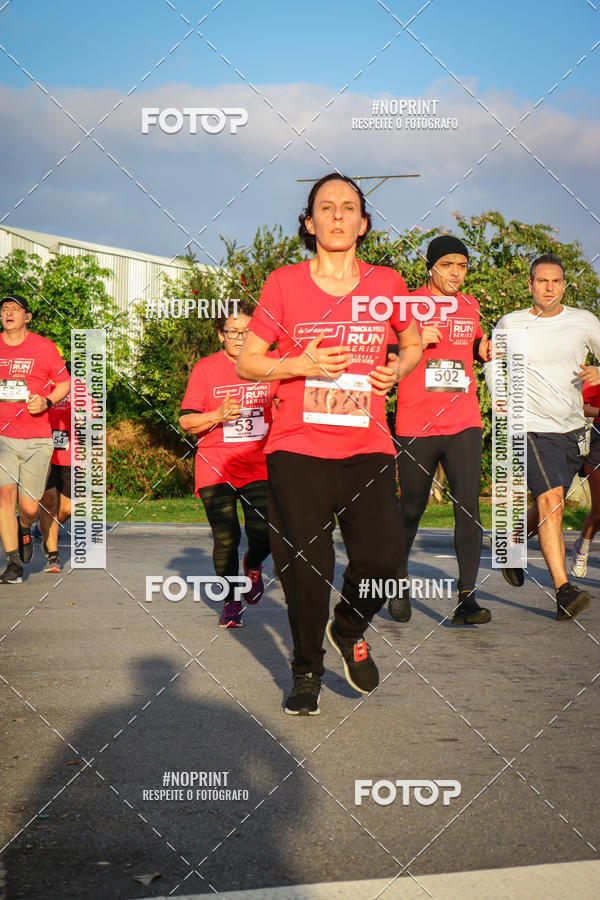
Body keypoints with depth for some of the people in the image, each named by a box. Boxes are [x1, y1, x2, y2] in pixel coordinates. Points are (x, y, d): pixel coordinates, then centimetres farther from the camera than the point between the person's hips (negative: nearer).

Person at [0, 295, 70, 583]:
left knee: (29, 507, 0)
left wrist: (47, 401, -10)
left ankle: (24, 528, 38)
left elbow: (64, 383, 8)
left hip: (37, 439, -1)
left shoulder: (44, 347, 1)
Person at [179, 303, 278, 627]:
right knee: (225, 539, -5)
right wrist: (218, 416, -14)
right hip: (215, 466, -1)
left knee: (264, 533, -13)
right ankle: (230, 601, 18)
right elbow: (186, 421, 2)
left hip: (259, 464, 1)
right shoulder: (206, 368, 2)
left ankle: (253, 565, 24)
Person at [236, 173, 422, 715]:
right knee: (305, 569, -1)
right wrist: (301, 365, -11)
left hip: (368, 447, 1)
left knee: (381, 562, -11)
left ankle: (350, 632, 22)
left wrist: (397, 370, 3)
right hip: (298, 448, -1)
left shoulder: (386, 284, 7)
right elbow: (246, 362, 6)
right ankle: (307, 671, 23)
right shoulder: (284, 284, 2)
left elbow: (414, 344, 24)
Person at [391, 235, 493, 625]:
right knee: (411, 508, 7)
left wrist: (484, 349, 7)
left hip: (464, 422, 3)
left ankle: (467, 597, -7)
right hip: (416, 425, -3)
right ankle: (400, 580, 32)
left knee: (469, 507, -9)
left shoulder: (470, 305, 12)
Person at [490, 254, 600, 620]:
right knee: (552, 503, -19)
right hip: (533, 428, -4)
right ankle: (564, 591, -22)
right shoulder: (510, 324, 0)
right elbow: (492, 364, 15)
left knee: (547, 508, 14)